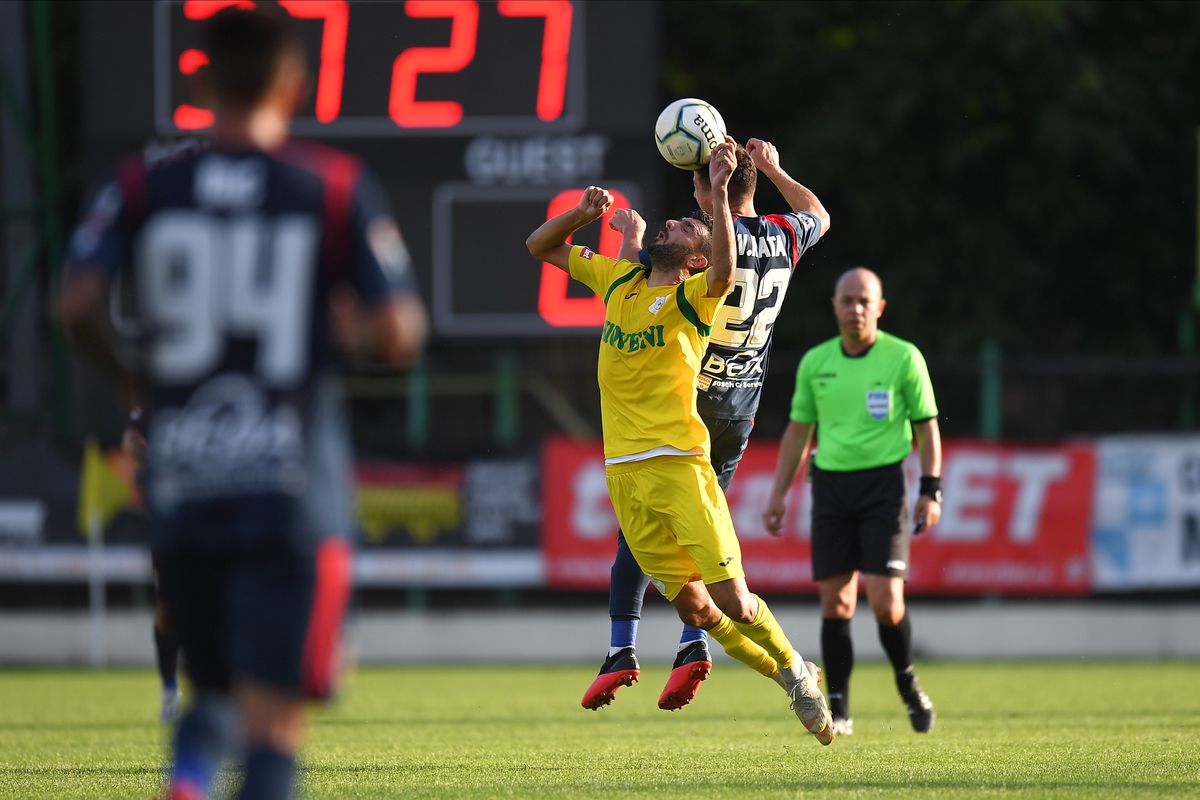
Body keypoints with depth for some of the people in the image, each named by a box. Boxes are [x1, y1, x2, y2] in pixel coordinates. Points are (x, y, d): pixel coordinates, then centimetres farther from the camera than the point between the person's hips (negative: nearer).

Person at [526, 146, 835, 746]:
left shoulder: (691, 297, -4)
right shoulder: (617, 280, 14)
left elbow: (725, 271, -29)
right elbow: (540, 246, 22)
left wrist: (719, 192, -34)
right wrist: (582, 214, 3)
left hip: (678, 464, -5)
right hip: (624, 471, 5)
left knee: (733, 601, -12)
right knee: (693, 608, 3)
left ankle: (794, 669, 15)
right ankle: (785, 678, 22)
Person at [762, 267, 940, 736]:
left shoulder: (903, 358, -3)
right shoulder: (815, 362, 7)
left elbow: (927, 426, 2)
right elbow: (798, 431, 15)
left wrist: (931, 491, -6)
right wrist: (778, 495, 10)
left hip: (883, 482, -3)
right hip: (831, 483, 3)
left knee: (885, 600, -12)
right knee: (835, 603, 0)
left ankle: (907, 683, 13)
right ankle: (838, 710, 6)